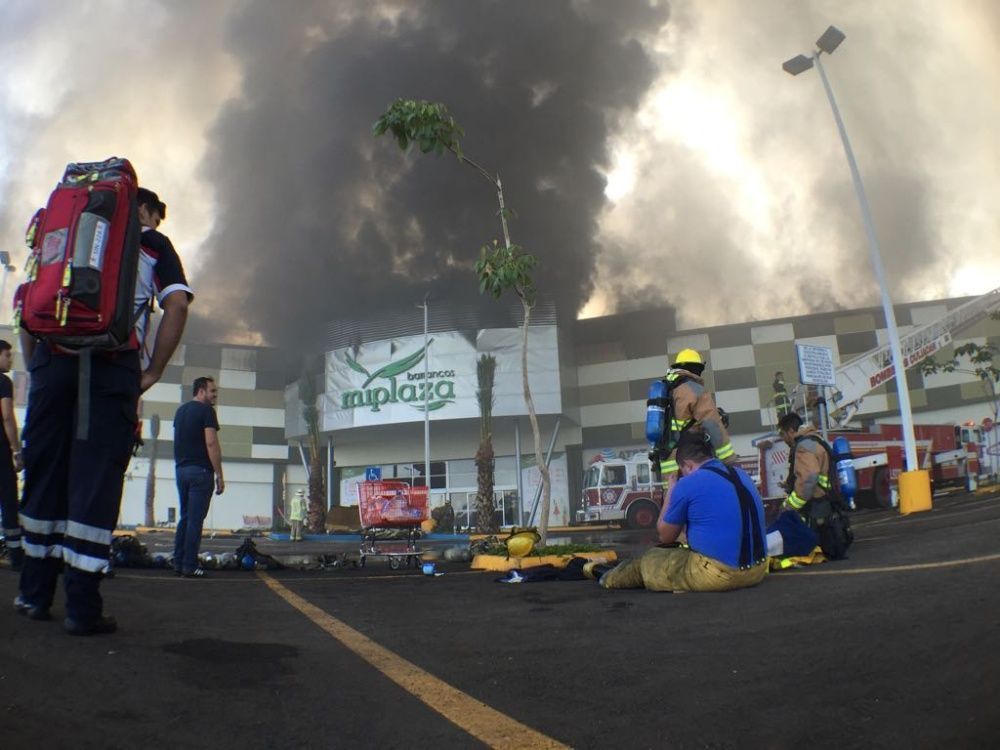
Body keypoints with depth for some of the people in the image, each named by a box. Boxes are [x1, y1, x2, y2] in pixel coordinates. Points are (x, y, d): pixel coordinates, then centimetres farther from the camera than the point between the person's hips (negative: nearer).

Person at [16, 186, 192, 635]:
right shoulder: (153, 244, 15)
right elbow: (177, 304, -2)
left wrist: (34, 364, 17)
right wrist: (153, 372, 2)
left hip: (54, 360, 4)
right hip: (114, 366, -3)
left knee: (44, 474, 12)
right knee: (96, 479, -3)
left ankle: (35, 593, 20)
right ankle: (82, 607, -2)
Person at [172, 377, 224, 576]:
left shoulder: (180, 410, 17)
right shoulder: (206, 411, -9)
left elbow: (178, 441, 20)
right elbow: (211, 444, -16)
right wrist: (219, 476, -13)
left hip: (181, 470, 8)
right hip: (201, 471, -8)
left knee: (184, 517, 14)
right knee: (195, 520, -5)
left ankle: (178, 563, 16)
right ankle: (190, 566, -3)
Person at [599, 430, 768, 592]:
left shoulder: (688, 484, -10)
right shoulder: (742, 475, 10)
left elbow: (665, 535, 6)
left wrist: (671, 491, 17)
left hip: (716, 575, -8)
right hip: (756, 570, 8)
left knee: (645, 562, 17)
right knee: (679, 551, 32)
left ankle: (609, 578, 45)